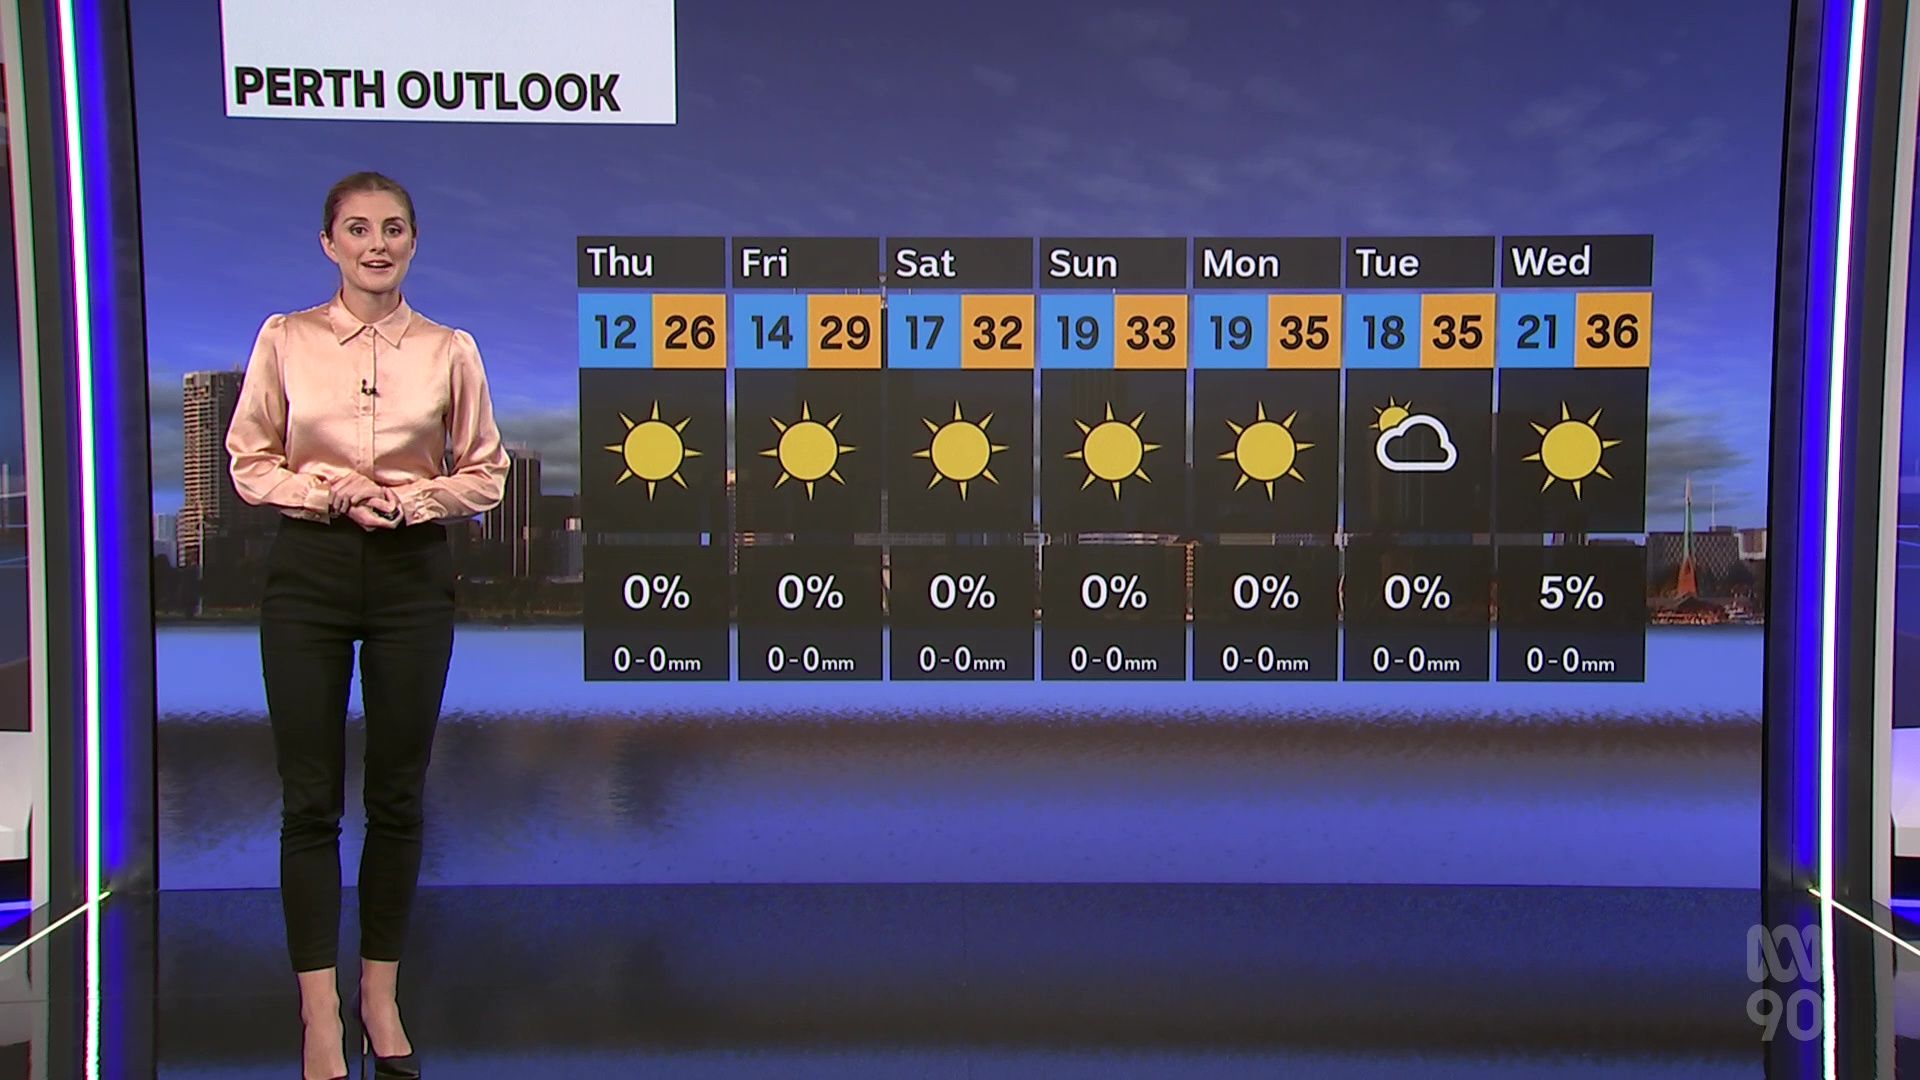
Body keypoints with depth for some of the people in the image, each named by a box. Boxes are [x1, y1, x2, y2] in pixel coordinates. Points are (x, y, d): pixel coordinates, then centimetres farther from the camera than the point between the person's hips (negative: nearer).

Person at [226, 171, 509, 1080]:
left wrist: (411, 498, -11)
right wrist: (329, 493, -12)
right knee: (310, 798, 1)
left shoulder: (449, 351, 3)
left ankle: (380, 996, 23)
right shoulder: (285, 340, 2)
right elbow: (249, 465, 4)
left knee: (398, 794, 8)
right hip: (309, 571, 0)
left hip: (412, 573, 1)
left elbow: (485, 475, 6)